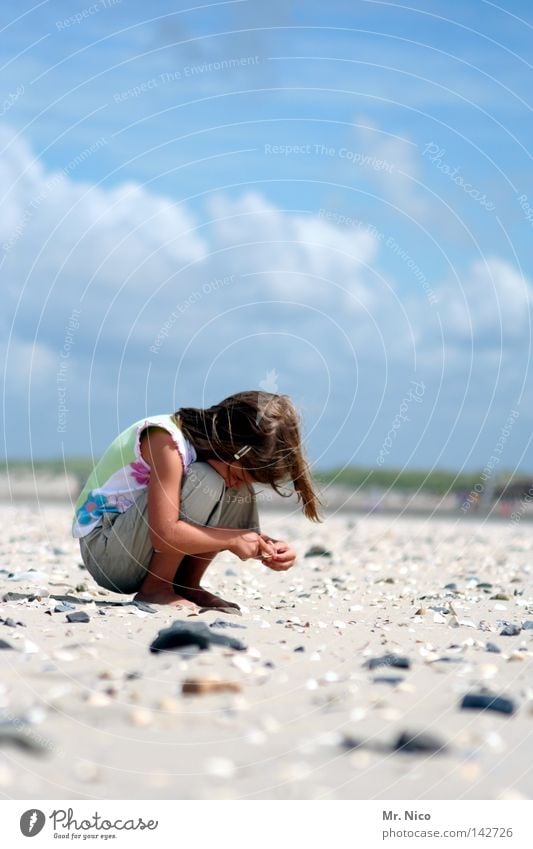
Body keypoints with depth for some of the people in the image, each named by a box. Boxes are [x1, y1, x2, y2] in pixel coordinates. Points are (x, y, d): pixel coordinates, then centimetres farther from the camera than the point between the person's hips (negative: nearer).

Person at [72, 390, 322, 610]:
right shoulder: (167, 440, -26)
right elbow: (165, 534, -33)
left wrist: (264, 546, -11)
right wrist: (233, 539, -27)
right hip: (102, 549, -8)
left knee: (240, 497, -6)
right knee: (204, 483, -27)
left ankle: (186, 586, -2)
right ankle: (155, 588, -18)